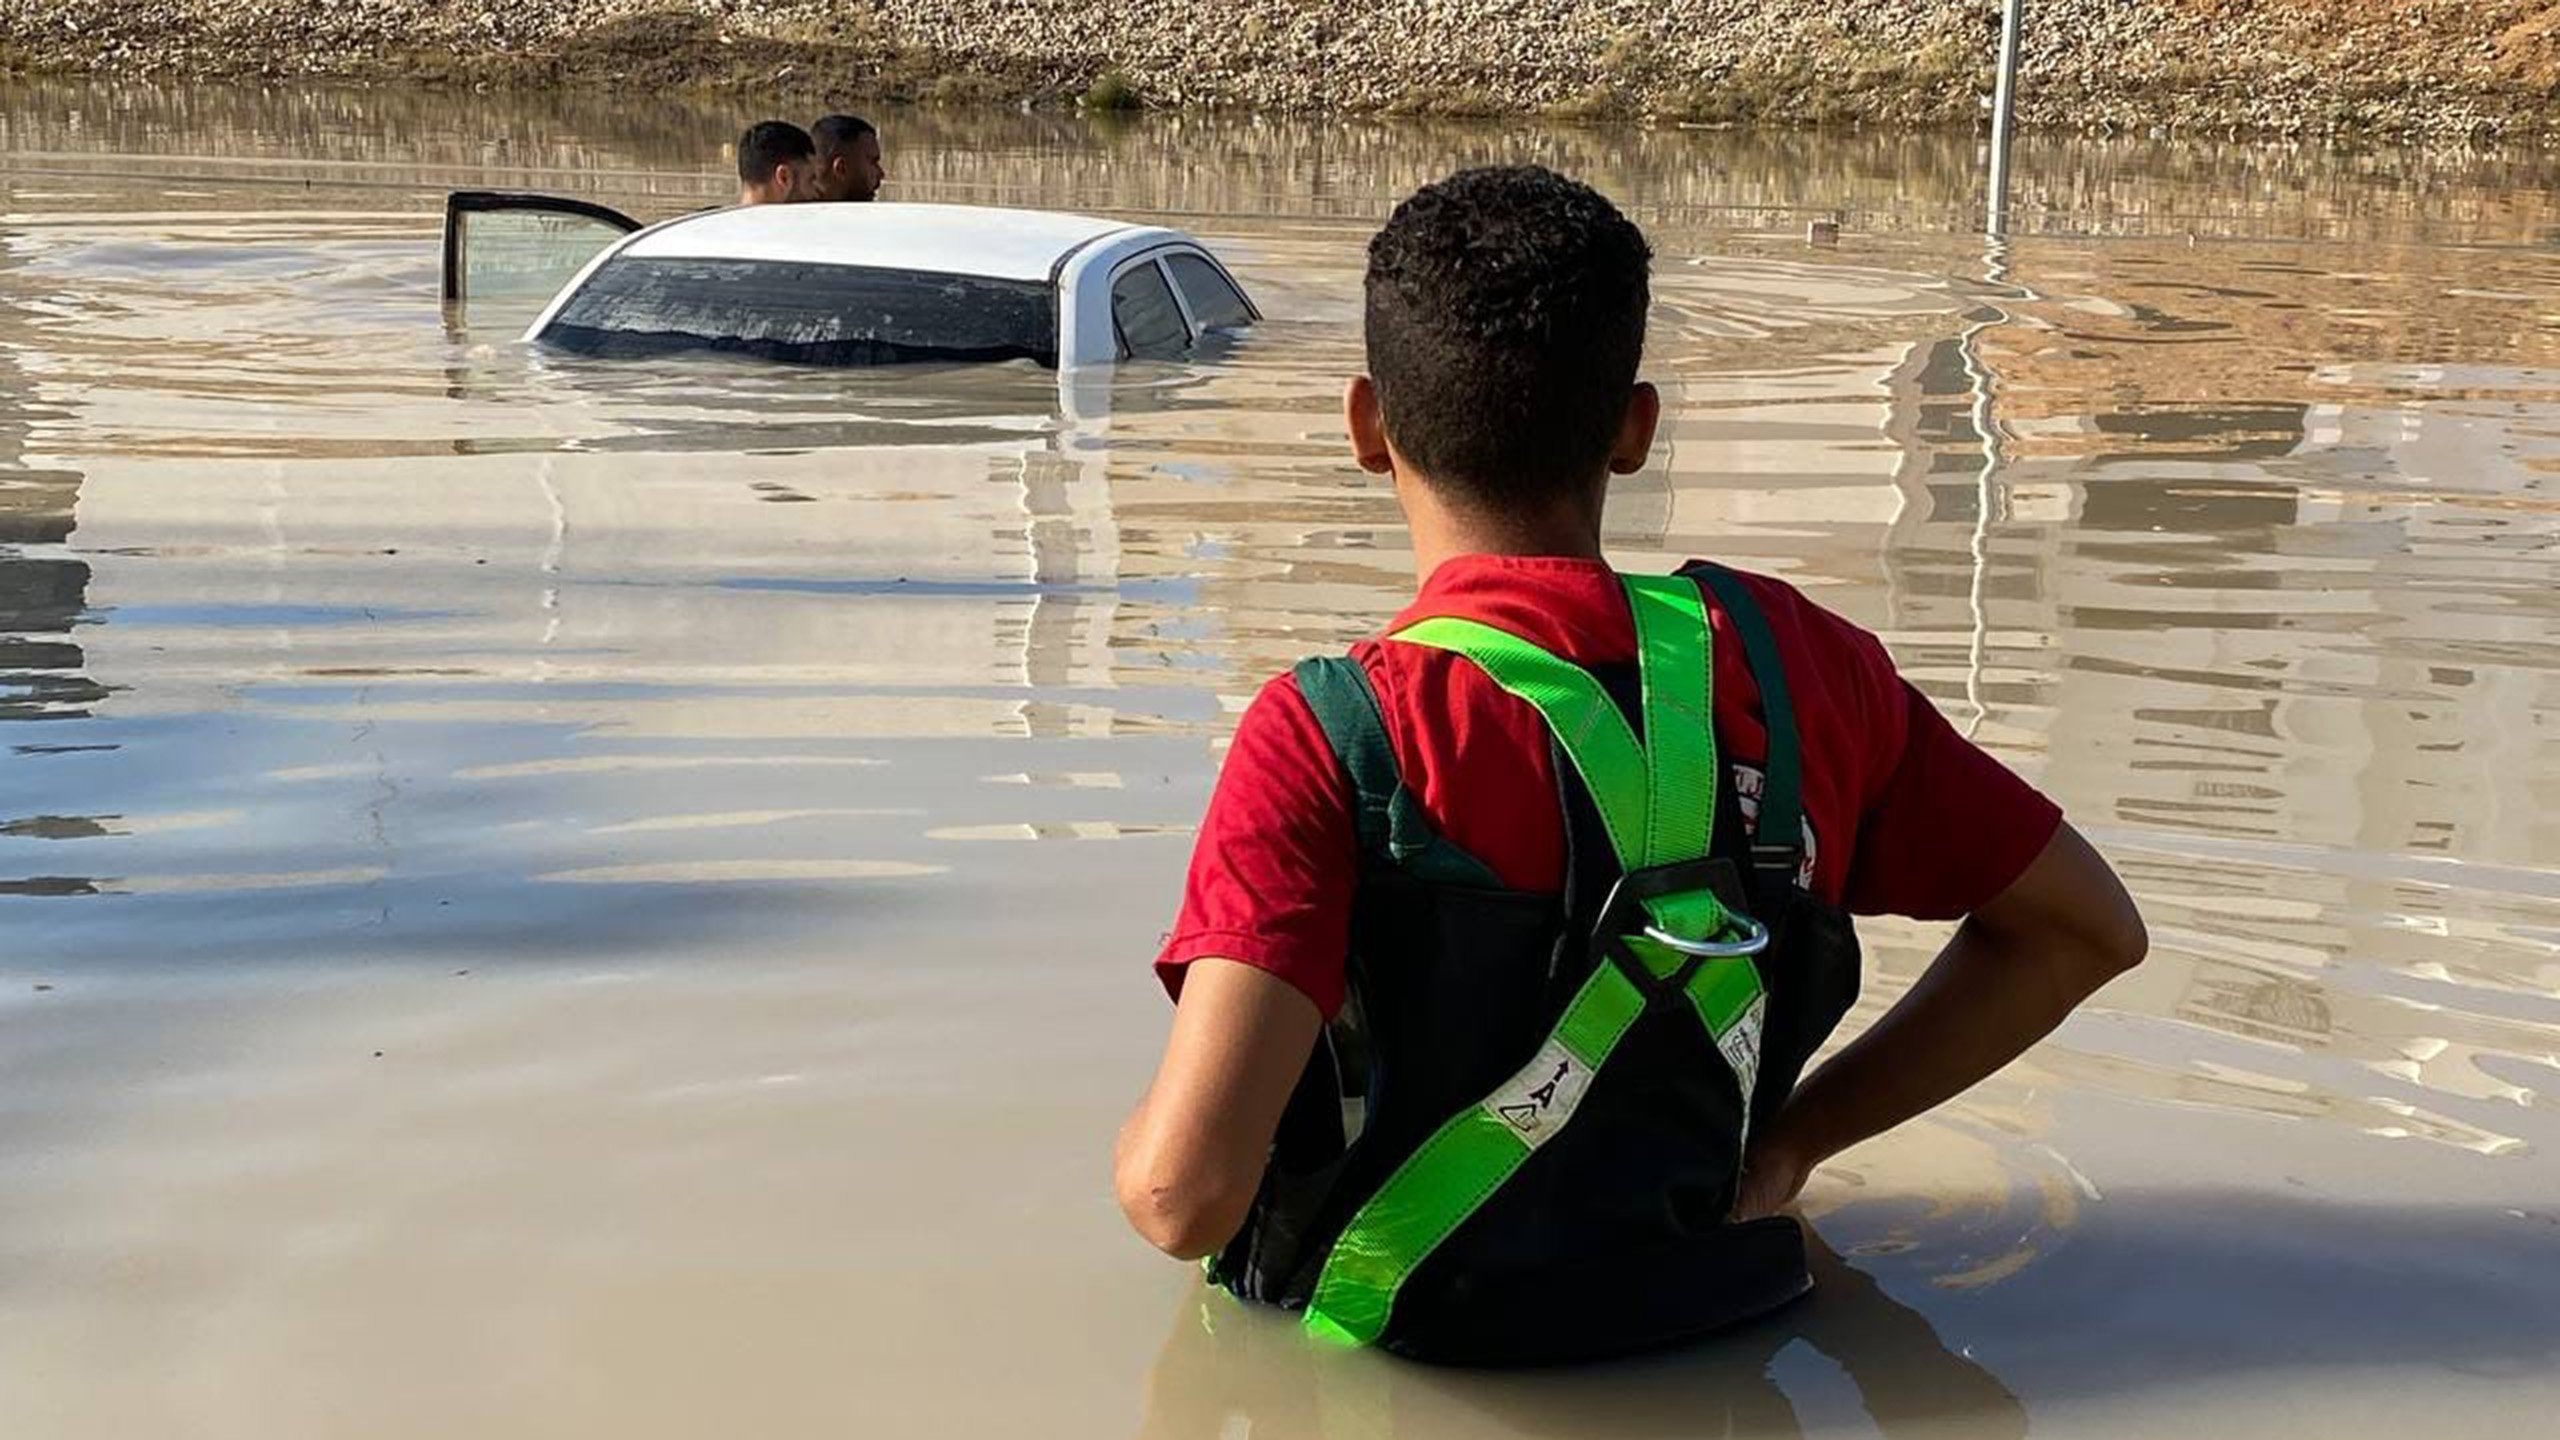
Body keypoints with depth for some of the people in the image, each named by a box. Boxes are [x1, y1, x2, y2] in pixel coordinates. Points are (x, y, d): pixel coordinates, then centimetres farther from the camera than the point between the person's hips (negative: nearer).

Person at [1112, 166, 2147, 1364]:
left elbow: (1185, 1193, -29)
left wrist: (1139, 1142, -4)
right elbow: (2084, 928, 5)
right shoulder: (1791, 663, -7)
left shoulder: (1332, 736, -21)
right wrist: (1793, 1135, 8)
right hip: (1712, 1327, 6)